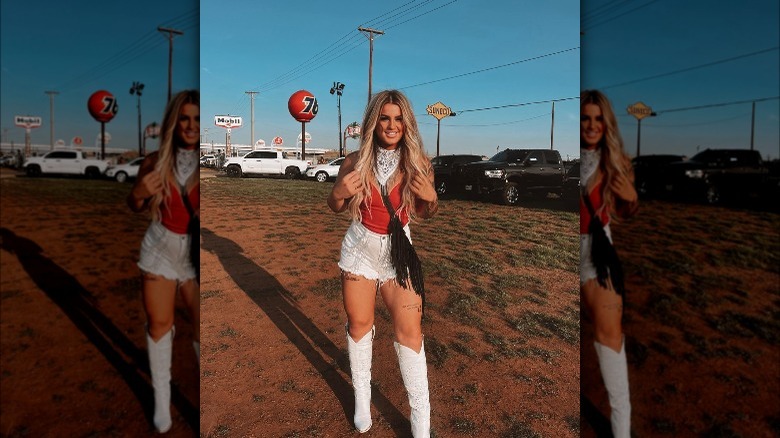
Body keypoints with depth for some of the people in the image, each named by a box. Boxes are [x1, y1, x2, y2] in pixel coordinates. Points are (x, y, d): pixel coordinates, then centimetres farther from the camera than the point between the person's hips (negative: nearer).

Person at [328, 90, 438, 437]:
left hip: (399, 251, 0)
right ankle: (362, 397, 34)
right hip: (360, 249, 1)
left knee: (409, 331, -3)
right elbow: (336, 208, 5)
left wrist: (431, 199, -17)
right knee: (359, 325, 11)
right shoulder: (356, 161, -7)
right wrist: (339, 193, -17)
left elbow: (424, 213, 5)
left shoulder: (416, 163, -7)